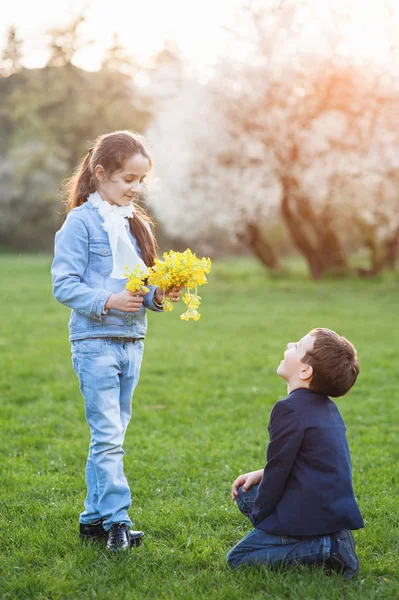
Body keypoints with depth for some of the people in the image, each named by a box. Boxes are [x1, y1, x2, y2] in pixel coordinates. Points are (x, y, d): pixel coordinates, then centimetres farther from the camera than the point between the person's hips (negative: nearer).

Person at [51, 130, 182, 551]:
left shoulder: (137, 224, 14)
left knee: (111, 435, 10)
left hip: (132, 341, 7)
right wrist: (107, 301, -24)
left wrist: (159, 296, -4)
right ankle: (117, 520, -5)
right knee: (107, 436, -8)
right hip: (95, 342, -7)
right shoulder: (82, 222, -7)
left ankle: (94, 517, 18)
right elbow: (63, 284, -12)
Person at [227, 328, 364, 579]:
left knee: (237, 559, 0)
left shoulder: (290, 409, -18)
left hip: (312, 515, -9)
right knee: (246, 495, 23)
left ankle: (328, 548, -11)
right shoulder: (327, 406, 11)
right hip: (336, 508, 9)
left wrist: (259, 515, 0)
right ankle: (330, 536, 8)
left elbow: (278, 471, -14)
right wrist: (262, 474, 12)